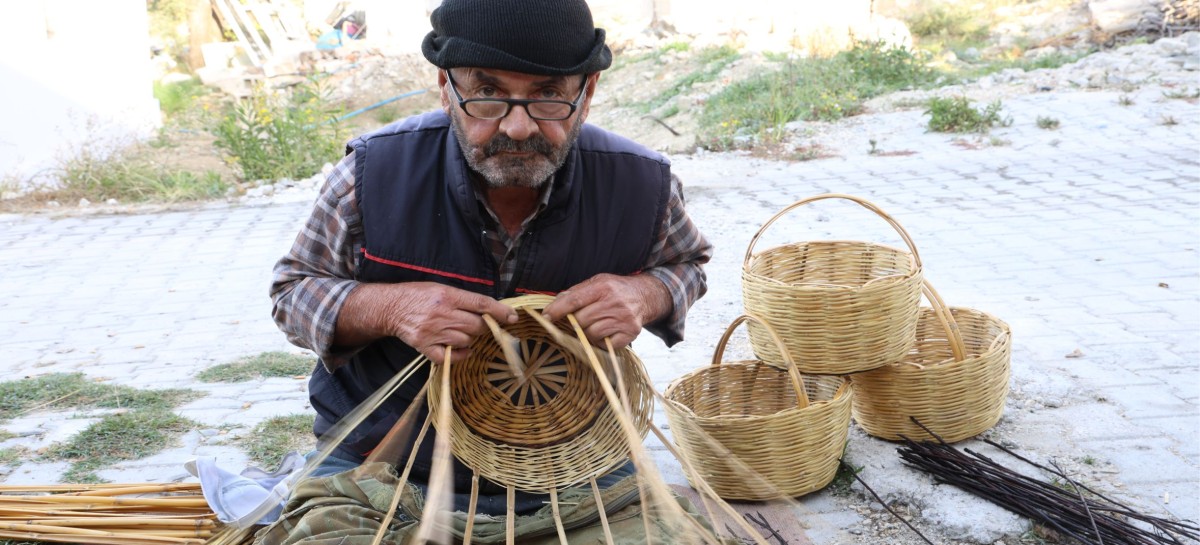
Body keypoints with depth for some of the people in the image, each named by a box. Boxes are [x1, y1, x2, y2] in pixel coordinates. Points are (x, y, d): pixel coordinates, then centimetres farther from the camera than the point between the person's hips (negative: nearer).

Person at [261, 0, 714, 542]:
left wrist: (647, 293, -16)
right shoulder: (374, 171, -15)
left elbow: (687, 262, 10)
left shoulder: (643, 185, -12)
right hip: (388, 469, -2)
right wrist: (388, 307, -25)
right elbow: (291, 290, -2)